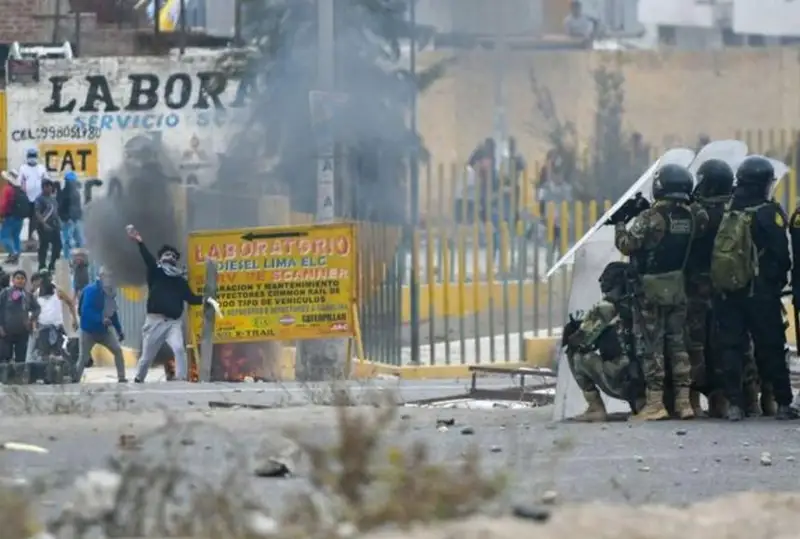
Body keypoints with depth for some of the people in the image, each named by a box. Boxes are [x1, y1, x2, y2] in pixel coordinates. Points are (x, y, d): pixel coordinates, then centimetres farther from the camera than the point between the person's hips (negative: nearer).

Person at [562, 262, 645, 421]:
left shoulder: (606, 309, -6)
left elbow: (582, 341, -5)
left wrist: (569, 336, 20)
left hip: (620, 381, -6)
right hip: (645, 383, 6)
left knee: (576, 353, 8)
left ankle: (597, 409, 5)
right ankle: (640, 401, 15)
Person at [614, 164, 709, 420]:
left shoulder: (650, 217, -17)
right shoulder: (692, 216, -1)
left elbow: (627, 245, -16)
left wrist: (619, 225, 3)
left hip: (651, 288, -5)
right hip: (679, 287, 5)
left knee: (652, 344, -1)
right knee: (678, 342, 11)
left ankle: (655, 402, -3)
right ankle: (683, 401, 10)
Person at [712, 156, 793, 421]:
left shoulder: (726, 214, 5)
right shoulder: (769, 213, -10)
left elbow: (717, 253, 10)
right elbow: (782, 254, -10)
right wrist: (780, 279, 7)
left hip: (726, 291, 4)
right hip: (760, 293, -4)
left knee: (731, 347, 5)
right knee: (770, 349, 4)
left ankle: (734, 404, -2)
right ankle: (782, 403, 6)